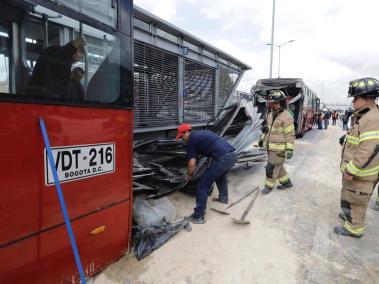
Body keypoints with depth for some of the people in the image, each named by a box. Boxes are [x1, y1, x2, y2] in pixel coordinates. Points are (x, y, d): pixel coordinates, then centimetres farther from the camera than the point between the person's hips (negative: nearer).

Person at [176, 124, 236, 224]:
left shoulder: (191, 141, 2)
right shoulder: (203, 133, 26)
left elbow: (192, 164, -2)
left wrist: (189, 175, 17)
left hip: (222, 158, -9)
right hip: (232, 155, 9)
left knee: (203, 185, 1)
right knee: (221, 175, 37)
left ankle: (198, 216, 5)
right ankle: (223, 198, 53)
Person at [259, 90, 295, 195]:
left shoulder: (286, 116, -17)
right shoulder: (271, 114, 9)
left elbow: (290, 134, -18)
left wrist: (290, 149, -21)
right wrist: (262, 138, 24)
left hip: (279, 149, -8)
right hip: (271, 147, 8)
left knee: (271, 167, 1)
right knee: (277, 166, 20)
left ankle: (269, 186, 20)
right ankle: (286, 183, 38)